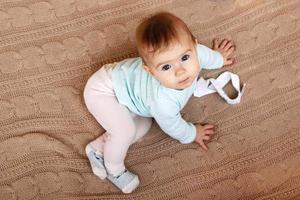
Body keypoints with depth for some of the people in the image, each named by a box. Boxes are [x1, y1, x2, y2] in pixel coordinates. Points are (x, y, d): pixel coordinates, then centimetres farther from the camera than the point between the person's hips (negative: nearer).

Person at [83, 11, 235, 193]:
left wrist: (219, 58, 25)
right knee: (125, 130, -24)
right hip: (102, 91, -8)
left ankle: (98, 148, 21)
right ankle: (113, 169, 6)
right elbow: (173, 127, -18)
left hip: (120, 78, 8)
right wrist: (193, 134, 2)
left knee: (143, 125, 6)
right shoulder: (163, 101, -42)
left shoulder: (194, 52, -26)